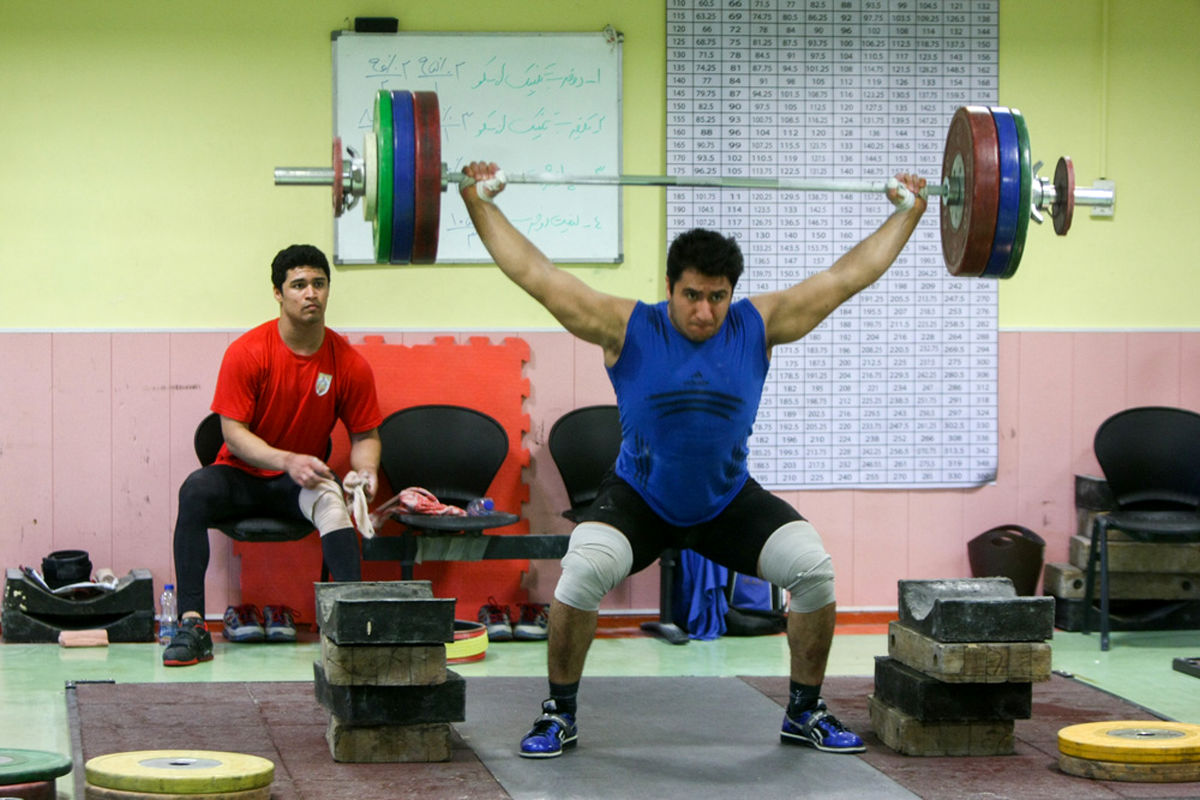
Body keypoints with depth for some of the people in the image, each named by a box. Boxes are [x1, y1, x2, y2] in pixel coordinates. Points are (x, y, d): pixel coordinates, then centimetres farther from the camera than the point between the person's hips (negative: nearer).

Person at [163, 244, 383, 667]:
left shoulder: (349, 363, -5)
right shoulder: (247, 352, -12)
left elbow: (365, 435, 6)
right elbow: (234, 434, -13)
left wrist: (365, 471, -17)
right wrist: (287, 461, -29)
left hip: (302, 480, 1)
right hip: (243, 474, -1)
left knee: (332, 501, -34)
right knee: (196, 490, -32)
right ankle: (191, 625, -36)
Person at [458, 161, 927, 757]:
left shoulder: (759, 327, -11)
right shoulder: (627, 329, -16)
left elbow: (847, 276, -3)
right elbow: (534, 273, -14)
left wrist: (908, 212, 0)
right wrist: (479, 202, -14)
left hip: (730, 501, 2)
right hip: (638, 500, -2)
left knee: (813, 568, -18)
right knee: (583, 573, -30)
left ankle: (805, 713, 3)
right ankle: (559, 714, -9)